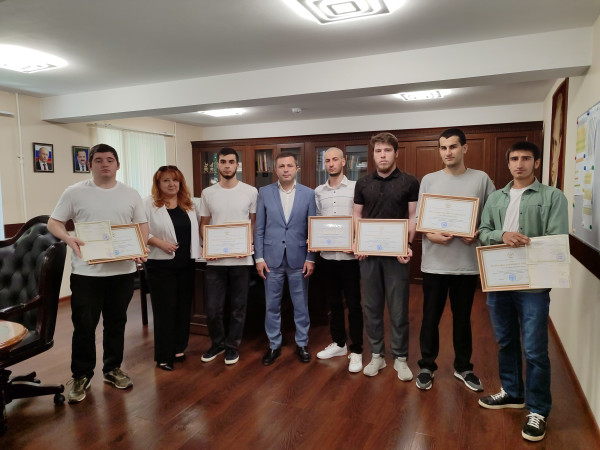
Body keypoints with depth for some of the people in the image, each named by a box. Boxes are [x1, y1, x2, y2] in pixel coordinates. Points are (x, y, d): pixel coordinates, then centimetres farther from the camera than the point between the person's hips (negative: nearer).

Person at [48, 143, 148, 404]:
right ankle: (81, 376, 22)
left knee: (116, 323, 14)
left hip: (122, 270, 2)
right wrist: (68, 238, -19)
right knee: (84, 326, 4)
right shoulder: (75, 192, -1)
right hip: (86, 272, -2)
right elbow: (53, 222, 1)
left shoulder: (131, 194, 5)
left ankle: (112, 369, 31)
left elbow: (142, 225, 9)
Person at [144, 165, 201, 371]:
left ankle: (178, 348, 28)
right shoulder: (149, 204, -6)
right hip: (161, 265, -5)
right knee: (165, 310, 2)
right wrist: (159, 242, -19)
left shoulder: (189, 204, 10)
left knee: (183, 307, 12)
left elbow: (197, 228, 17)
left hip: (186, 264, 5)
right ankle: (163, 356, 14)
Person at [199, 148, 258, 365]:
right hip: (215, 259, 2)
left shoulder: (250, 191, 0)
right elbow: (203, 224, 10)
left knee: (238, 306, 10)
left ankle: (232, 345, 27)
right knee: (213, 307, 7)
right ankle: (217, 343, 29)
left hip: (241, 258, -1)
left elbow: (254, 223, 3)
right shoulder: (208, 193, 6)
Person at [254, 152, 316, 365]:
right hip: (272, 258, 1)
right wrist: (259, 257, -2)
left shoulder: (308, 194, 1)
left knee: (301, 305, 10)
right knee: (272, 305, 9)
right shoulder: (264, 193, 2)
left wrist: (310, 258, -4)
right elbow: (259, 228, 3)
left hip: (298, 258, 0)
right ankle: (274, 345, 26)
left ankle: (302, 344, 27)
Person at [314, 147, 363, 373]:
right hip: (327, 255, 4)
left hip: (349, 255, -4)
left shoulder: (355, 187, -4)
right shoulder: (318, 192, 9)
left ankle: (356, 351, 16)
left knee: (353, 304, 3)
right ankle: (338, 343, 31)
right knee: (334, 302, 15)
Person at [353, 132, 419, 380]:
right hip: (369, 253, 3)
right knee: (371, 306, 9)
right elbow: (357, 216, 10)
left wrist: (409, 245, -13)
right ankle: (376, 355, 24)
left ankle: (400, 358, 20)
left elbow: (413, 217, 0)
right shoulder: (363, 183, 8)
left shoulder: (409, 182, 0)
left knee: (398, 308, 5)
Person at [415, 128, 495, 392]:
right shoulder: (429, 180, 3)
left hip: (467, 263, 0)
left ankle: (463, 367, 33)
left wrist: (478, 235, -15)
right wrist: (431, 235, -16)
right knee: (431, 318, 9)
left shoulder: (481, 179, 2)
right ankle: (427, 366, 26)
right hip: (434, 263, 0)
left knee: (462, 318, 15)